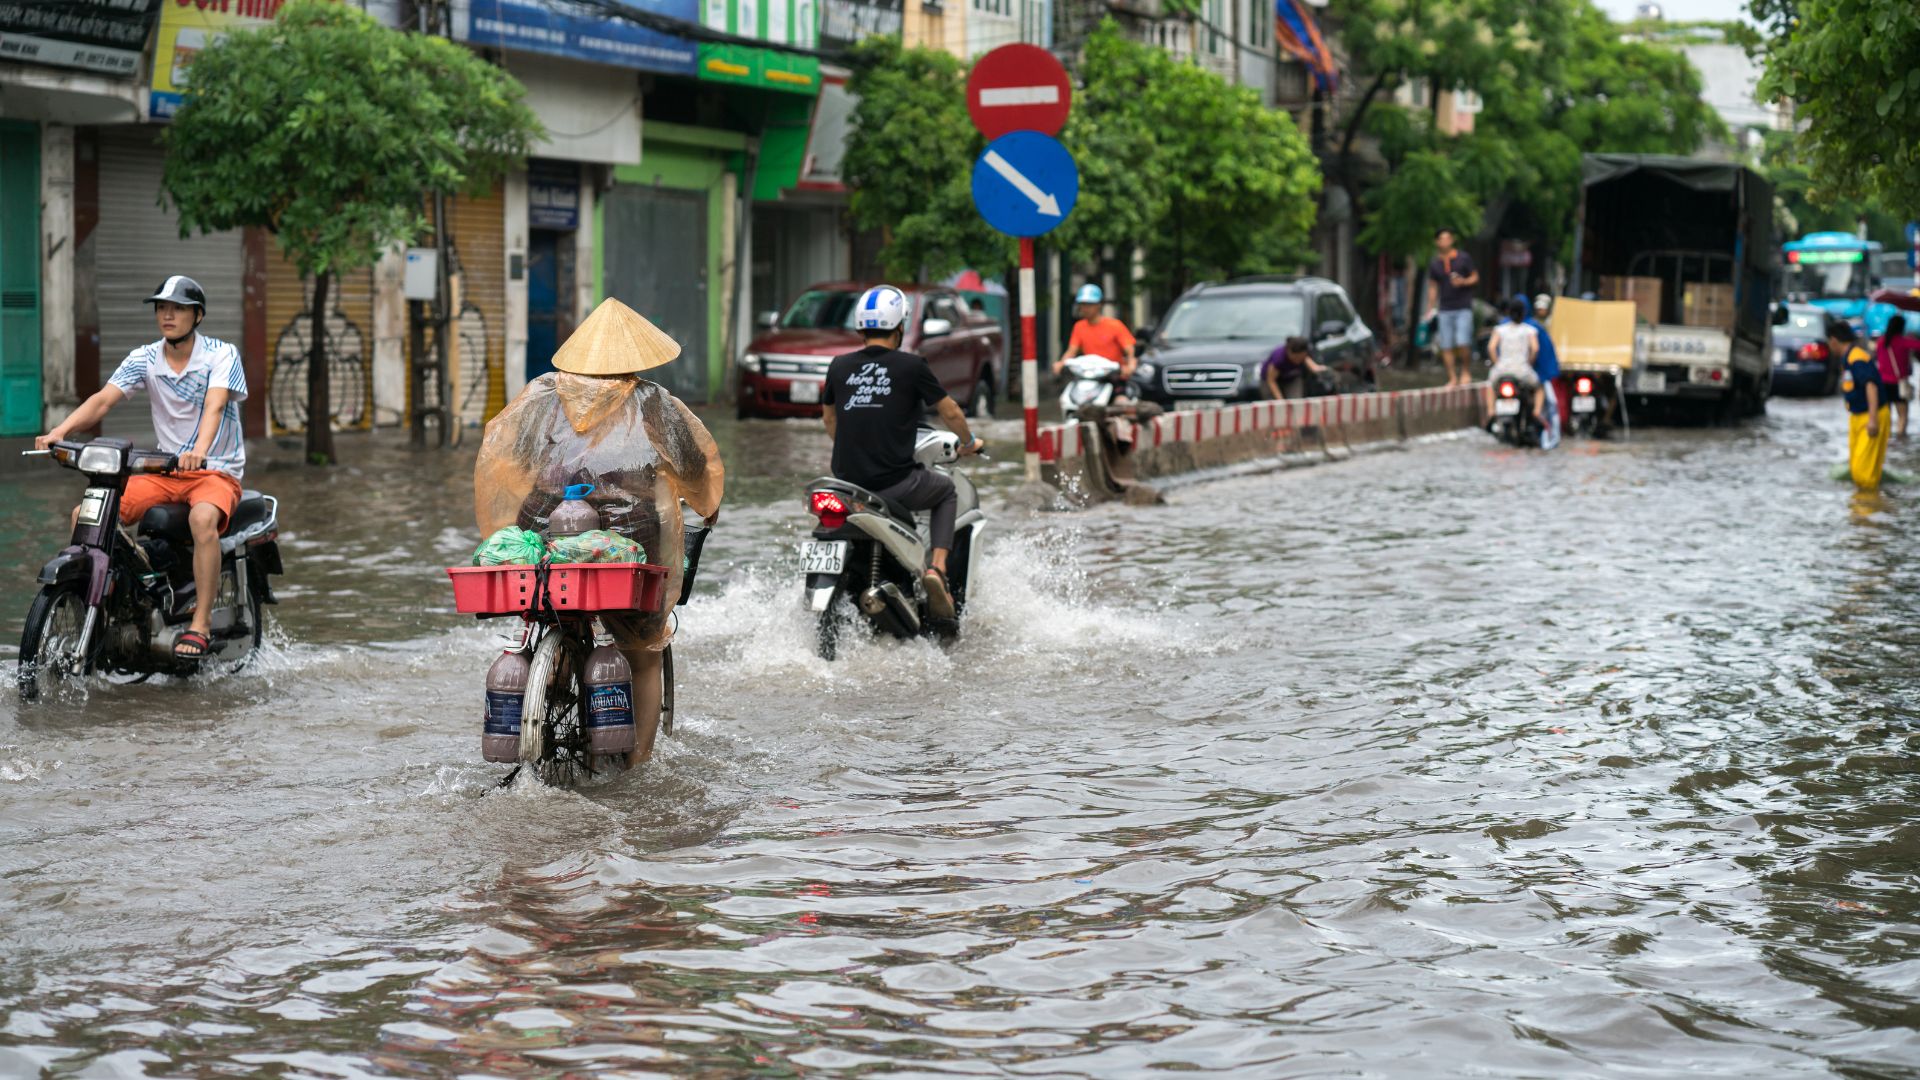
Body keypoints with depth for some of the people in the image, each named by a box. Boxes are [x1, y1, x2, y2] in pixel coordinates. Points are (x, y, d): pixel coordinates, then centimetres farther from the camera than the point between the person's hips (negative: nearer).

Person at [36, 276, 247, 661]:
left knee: (203, 518, -39)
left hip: (216, 472, -5)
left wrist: (199, 450, -47)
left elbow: (215, 405, -27)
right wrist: (59, 431, -27)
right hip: (163, 471, 5)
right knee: (85, 516, -14)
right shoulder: (144, 359, 3)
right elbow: (103, 399, -9)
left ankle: (201, 624, -33)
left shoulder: (222, 355, -9)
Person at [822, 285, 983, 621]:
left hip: (847, 478, 4)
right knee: (946, 490, 25)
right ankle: (937, 567, 6)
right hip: (895, 484, -4)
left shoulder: (839, 366, 6)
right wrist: (969, 442, 24)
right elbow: (951, 412, 3)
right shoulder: (910, 366, -6)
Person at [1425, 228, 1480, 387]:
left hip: (1463, 307, -3)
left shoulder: (1463, 258, -1)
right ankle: (1452, 378, 8)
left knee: (1463, 342, -14)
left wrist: (1463, 282, -14)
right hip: (1445, 309, 3)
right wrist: (1432, 307, 10)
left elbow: (1475, 277, 6)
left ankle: (1466, 372, 7)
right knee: (1446, 346, -1)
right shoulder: (1434, 264, 7)